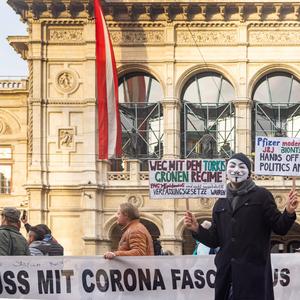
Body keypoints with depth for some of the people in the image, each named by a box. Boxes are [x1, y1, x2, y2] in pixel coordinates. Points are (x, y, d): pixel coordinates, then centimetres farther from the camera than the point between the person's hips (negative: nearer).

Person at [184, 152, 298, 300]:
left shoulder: (261, 195, 1)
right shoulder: (220, 204, 16)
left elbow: (279, 228, -3)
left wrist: (289, 213, -21)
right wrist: (197, 229, 3)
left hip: (254, 272, -5)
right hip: (226, 273, 5)